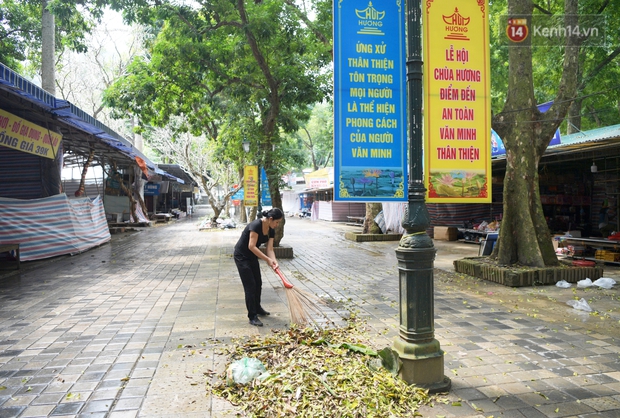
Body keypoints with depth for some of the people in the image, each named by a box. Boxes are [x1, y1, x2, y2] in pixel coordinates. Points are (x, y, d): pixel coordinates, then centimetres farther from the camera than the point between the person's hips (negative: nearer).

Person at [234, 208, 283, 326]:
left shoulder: (271, 230, -3)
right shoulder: (256, 225, -29)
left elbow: (270, 249, -6)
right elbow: (251, 246, -30)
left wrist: (274, 261, -24)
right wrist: (268, 259, -29)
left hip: (252, 256, 8)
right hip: (241, 256, -8)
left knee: (258, 283, 16)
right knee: (250, 285, -8)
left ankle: (257, 308, 35)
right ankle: (252, 317, 0)